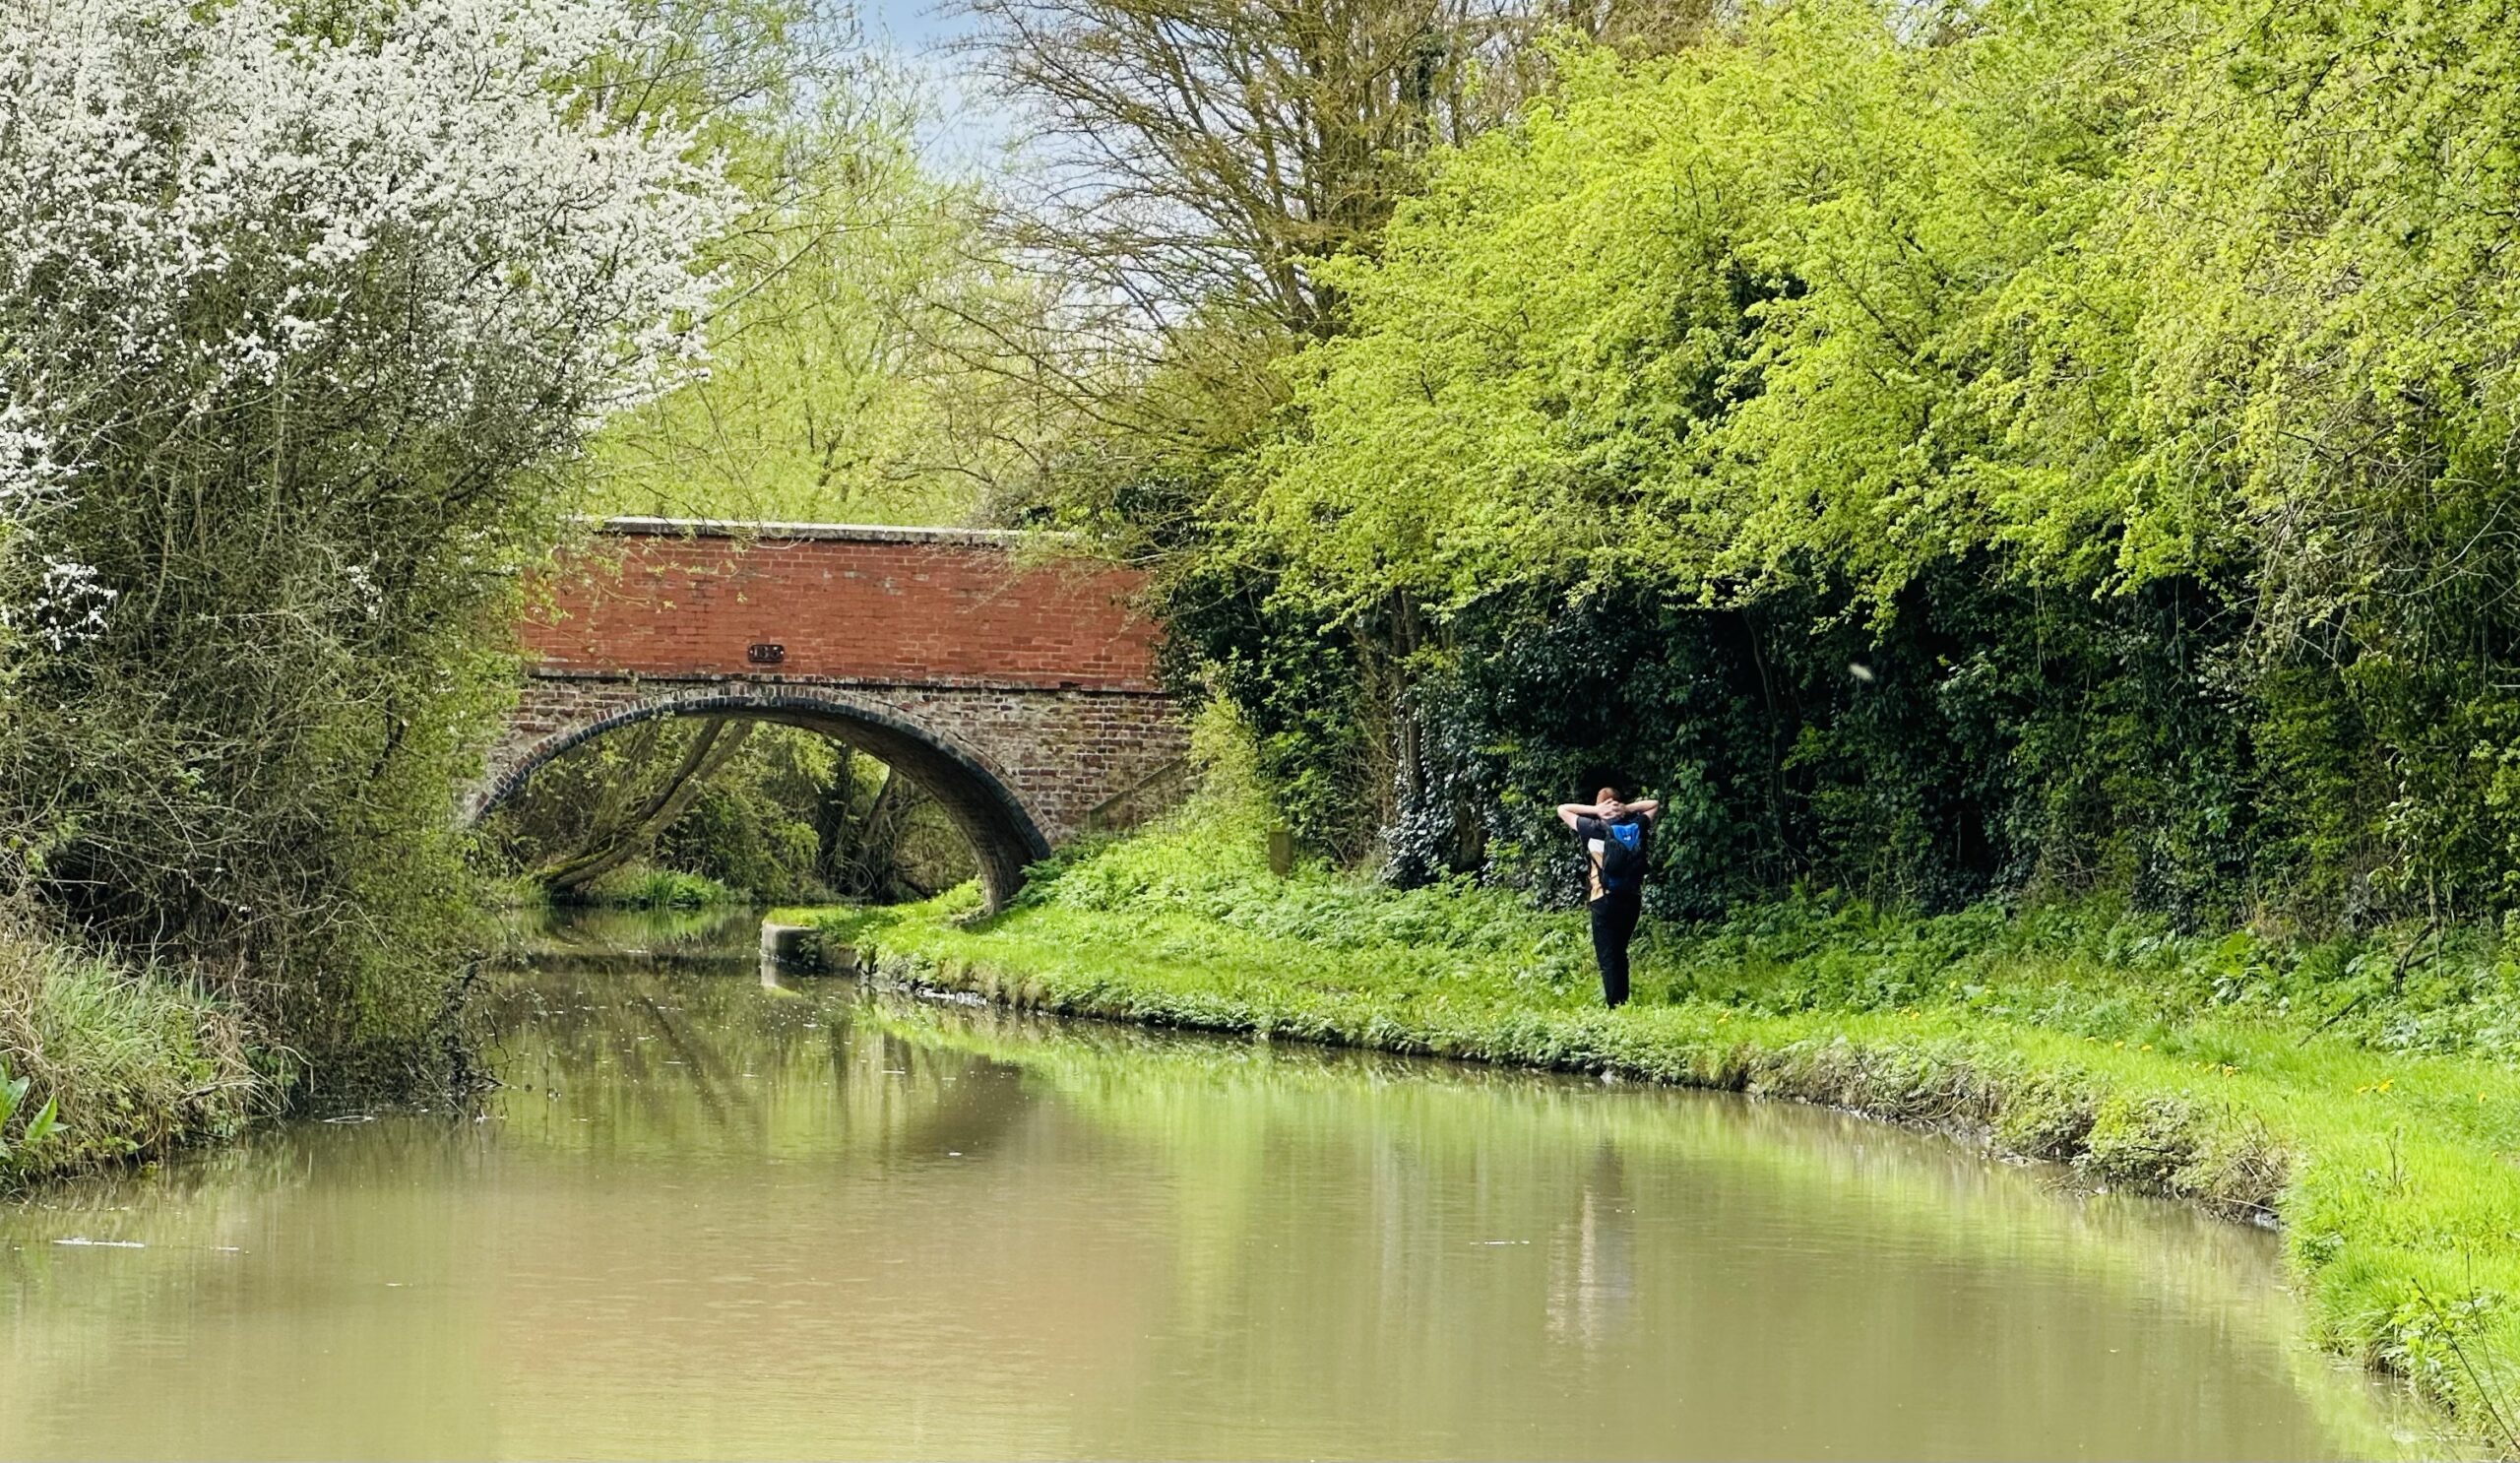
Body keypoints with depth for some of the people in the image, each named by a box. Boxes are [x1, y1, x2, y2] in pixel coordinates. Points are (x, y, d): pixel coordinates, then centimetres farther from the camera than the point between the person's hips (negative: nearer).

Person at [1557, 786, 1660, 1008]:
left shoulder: (1595, 829, -6)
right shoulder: (1636, 826, 3)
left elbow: (1562, 810, 5)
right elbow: (1654, 805, 23)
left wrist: (1595, 810, -3)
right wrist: (1627, 808, 5)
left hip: (1605, 901, -4)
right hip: (1632, 900, 4)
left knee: (1607, 958, -3)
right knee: (1620, 954, 19)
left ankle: (1615, 1008, -10)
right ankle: (1623, 1004, 20)